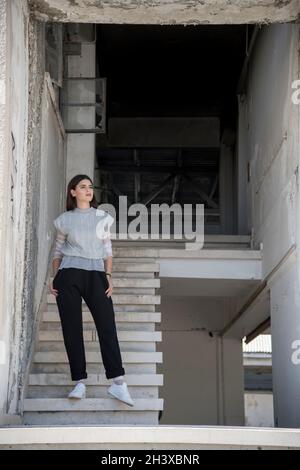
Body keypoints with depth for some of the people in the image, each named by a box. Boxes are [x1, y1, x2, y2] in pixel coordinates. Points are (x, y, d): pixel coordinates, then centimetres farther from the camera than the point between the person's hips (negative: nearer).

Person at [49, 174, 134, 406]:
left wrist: (109, 276, 1)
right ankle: (80, 382, 0)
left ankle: (118, 382, -17)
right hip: (69, 274, 0)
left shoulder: (102, 217, 13)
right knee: (72, 328, -3)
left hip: (96, 274, 0)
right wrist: (55, 278, 3)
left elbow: (107, 250, 13)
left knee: (107, 325, -12)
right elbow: (58, 251, 15)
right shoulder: (65, 219, 11)